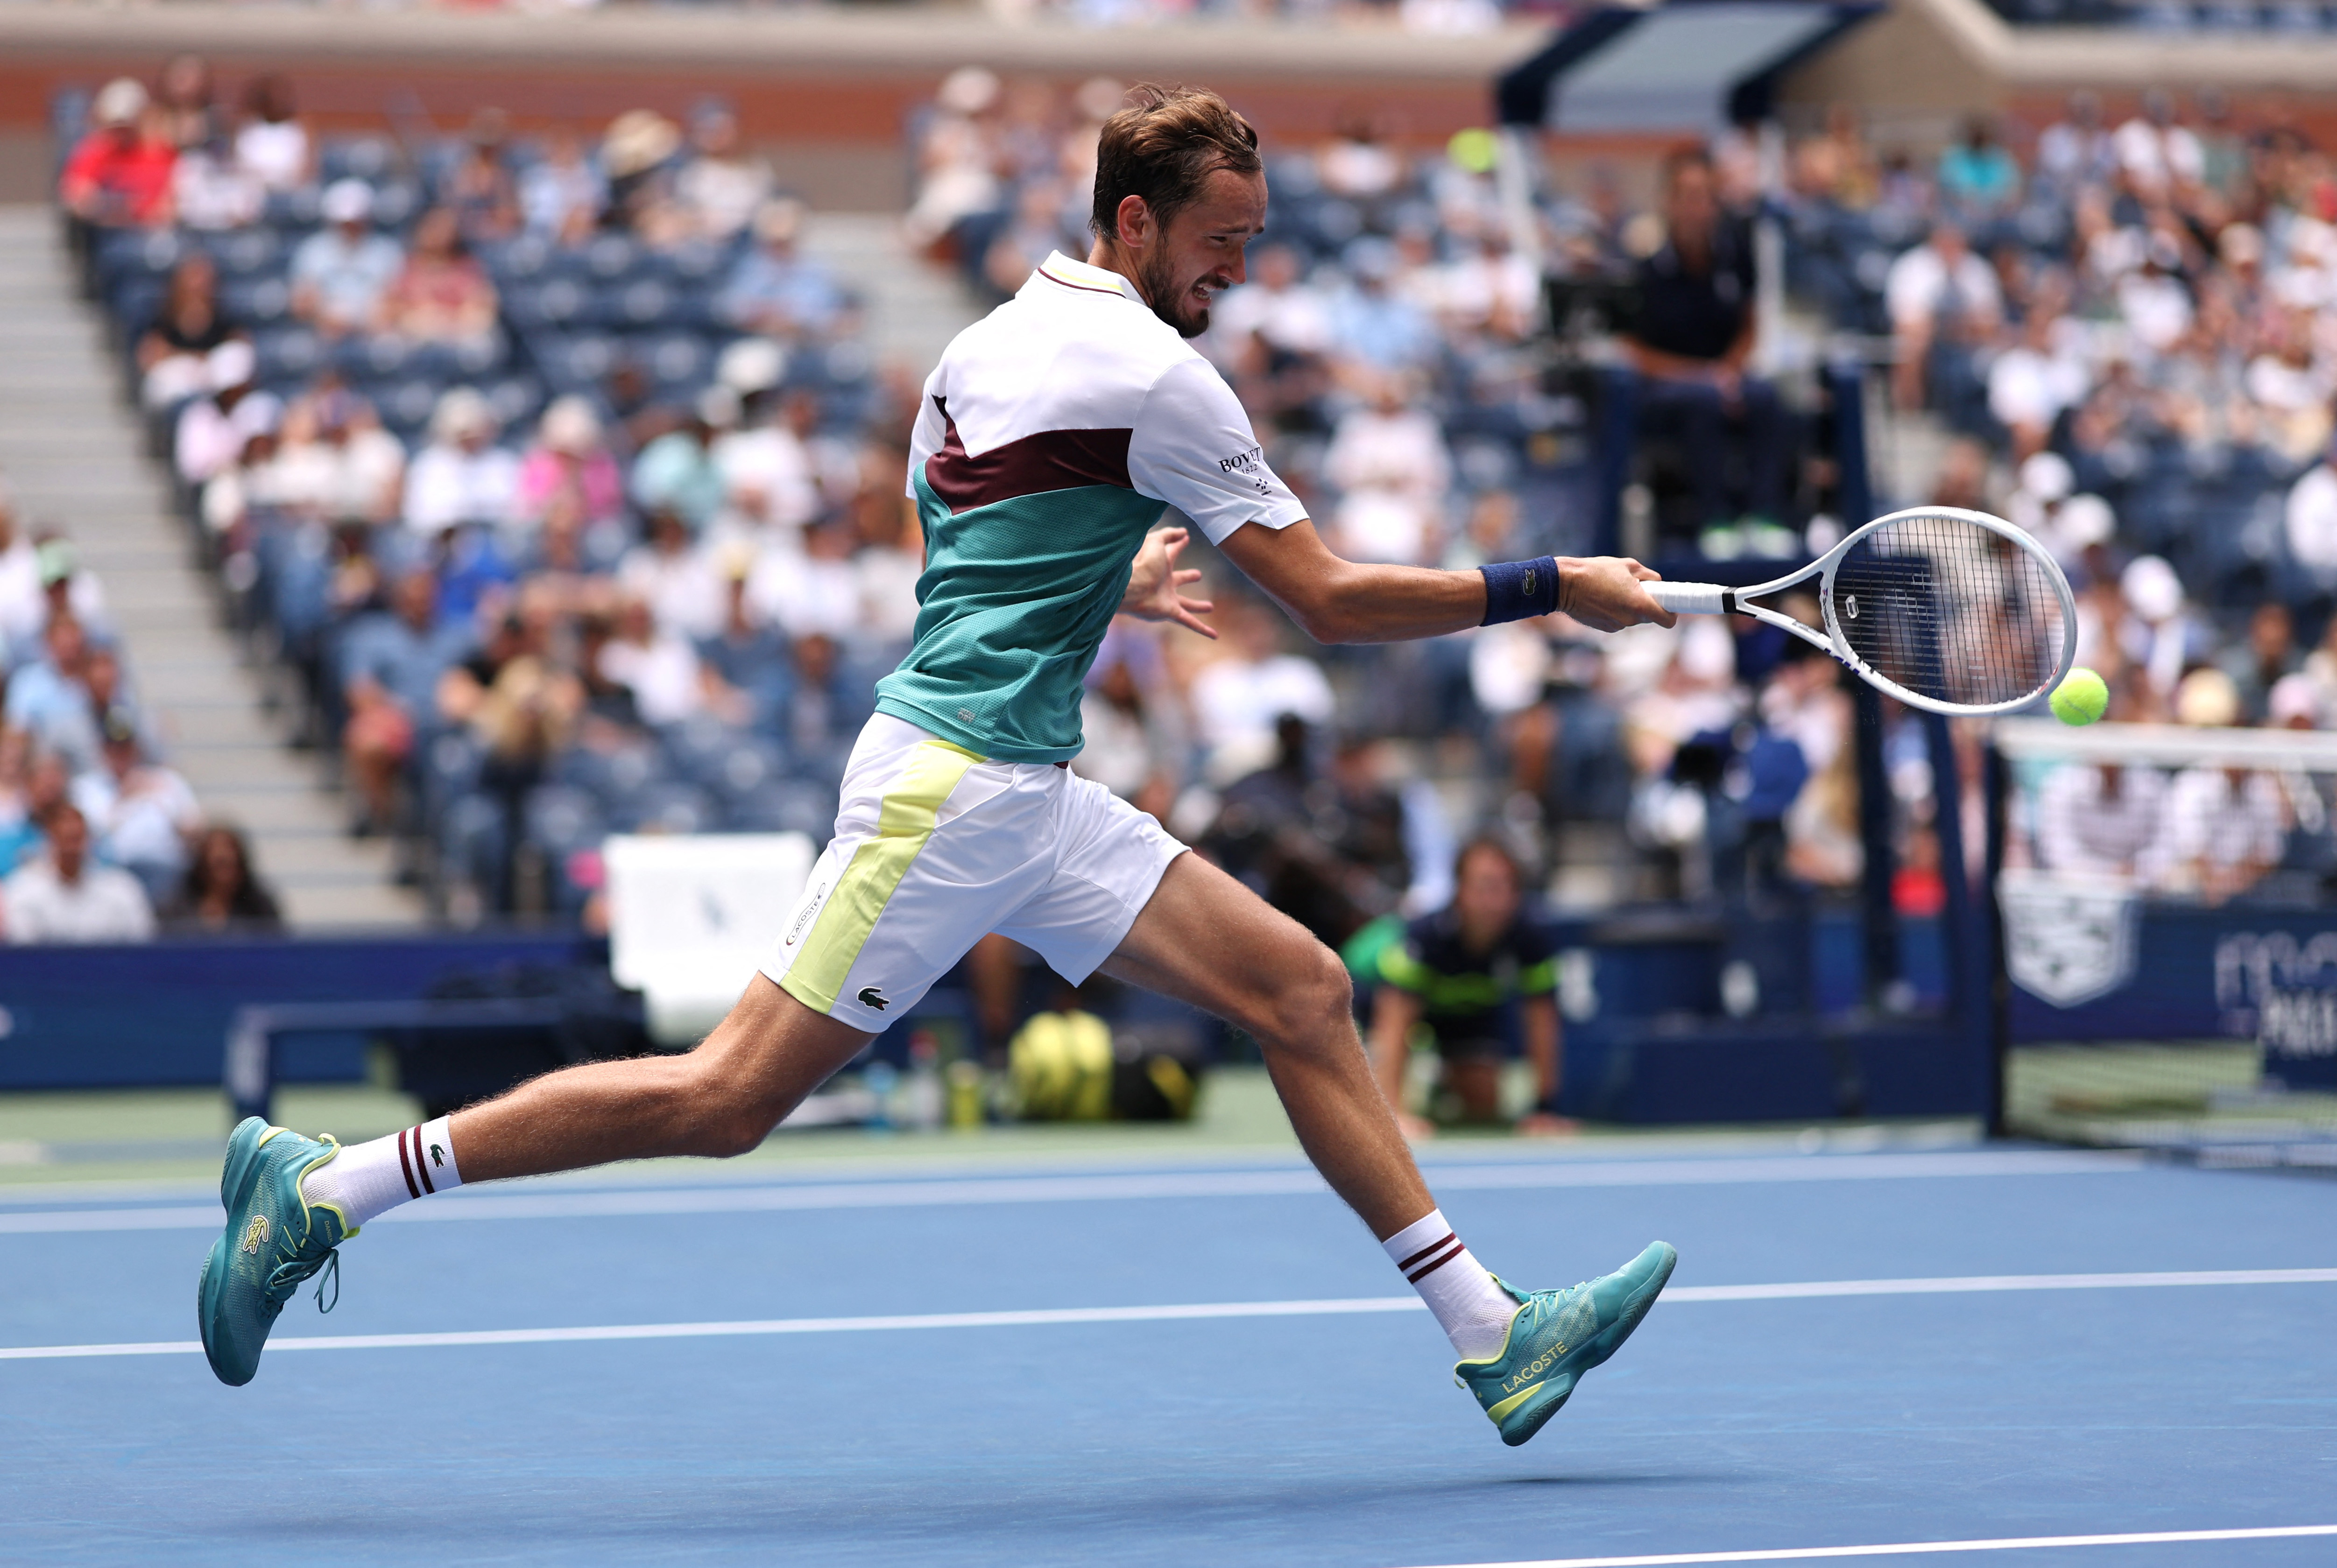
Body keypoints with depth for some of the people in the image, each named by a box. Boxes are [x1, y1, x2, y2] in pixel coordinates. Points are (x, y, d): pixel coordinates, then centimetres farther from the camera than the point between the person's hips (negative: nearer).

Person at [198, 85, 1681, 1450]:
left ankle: (1490, 1335, 3)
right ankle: (324, 1185, 0)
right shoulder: (1155, 378, -12)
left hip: (1029, 798, 10)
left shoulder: (990, 342, 15)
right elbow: (1334, 602, -12)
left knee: (1300, 985, 3)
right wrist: (1554, 589, -7)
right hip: (955, 782, -10)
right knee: (727, 1098, -8)